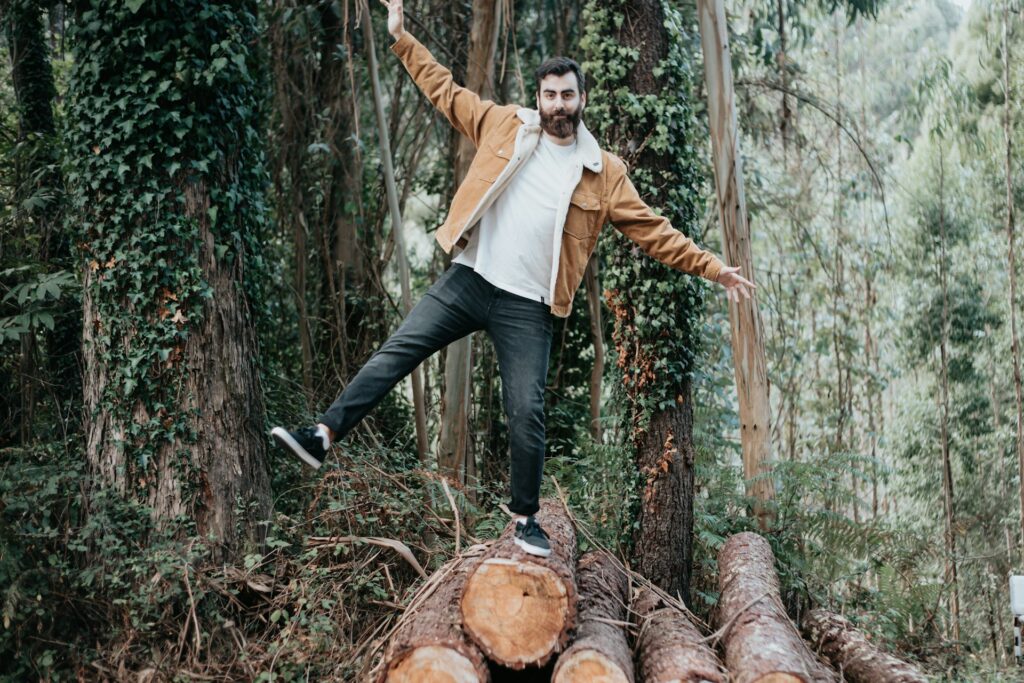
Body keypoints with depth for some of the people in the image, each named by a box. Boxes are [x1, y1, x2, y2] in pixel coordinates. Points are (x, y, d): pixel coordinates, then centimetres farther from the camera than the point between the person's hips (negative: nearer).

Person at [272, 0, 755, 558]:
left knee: (527, 413, -1)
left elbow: (652, 231, 4)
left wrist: (712, 268, 0)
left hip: (526, 307, -1)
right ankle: (324, 436, -5)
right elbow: (446, 91, 13)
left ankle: (525, 517, 15)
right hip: (468, 280, 1)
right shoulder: (505, 126, 5)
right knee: (396, 351, -8)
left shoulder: (603, 173, 2)